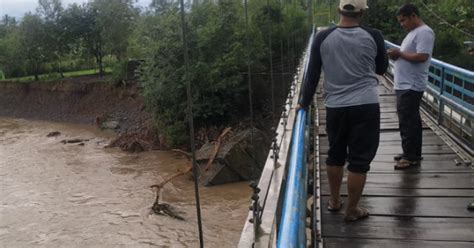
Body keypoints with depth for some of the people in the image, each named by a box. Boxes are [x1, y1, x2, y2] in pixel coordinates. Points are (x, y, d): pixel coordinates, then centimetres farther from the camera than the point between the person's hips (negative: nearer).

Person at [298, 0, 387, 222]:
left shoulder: (323, 38, -3)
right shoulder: (373, 36, -3)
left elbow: (312, 74, 2)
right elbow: (382, 69, 11)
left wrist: (304, 103, 13)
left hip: (335, 107, 2)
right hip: (366, 106, -2)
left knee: (335, 155, 19)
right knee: (359, 160, 7)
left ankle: (334, 201, 33)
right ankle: (352, 210, 18)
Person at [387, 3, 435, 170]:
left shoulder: (424, 32, -13)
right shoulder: (413, 32, 19)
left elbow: (421, 57, -24)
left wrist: (399, 53, -15)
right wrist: (396, 55, 4)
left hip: (411, 86, -10)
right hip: (405, 85, 10)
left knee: (407, 122, -7)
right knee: (410, 121, 14)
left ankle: (411, 157, 1)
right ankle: (412, 154, 23)